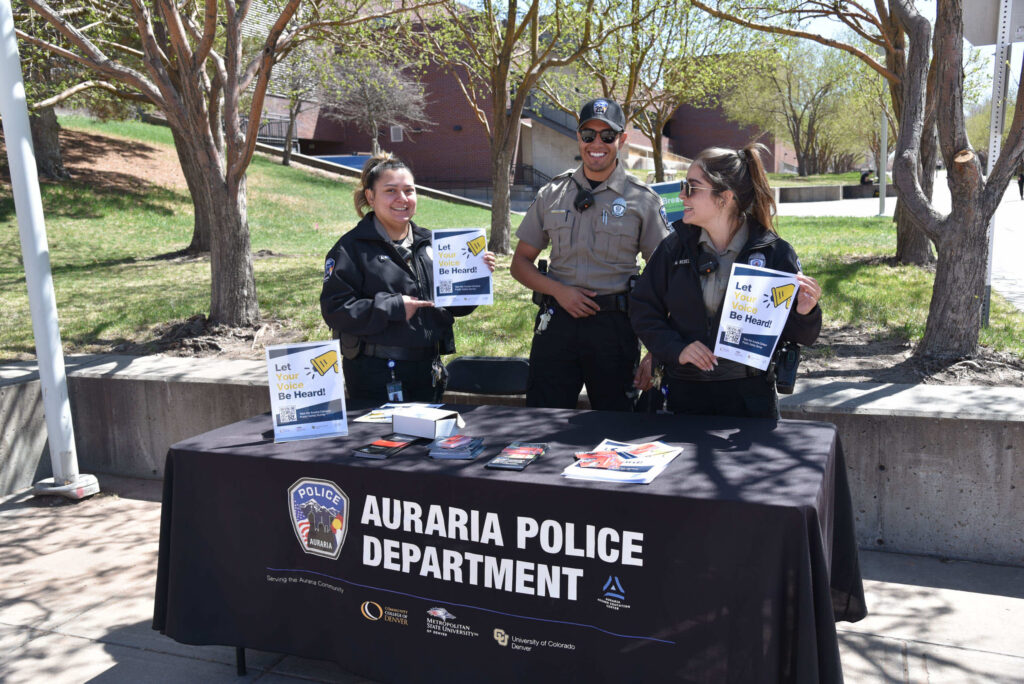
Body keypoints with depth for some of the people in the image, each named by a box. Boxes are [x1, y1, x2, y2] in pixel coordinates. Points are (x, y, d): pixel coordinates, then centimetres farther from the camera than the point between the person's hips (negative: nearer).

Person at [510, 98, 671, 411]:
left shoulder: (643, 200, 2)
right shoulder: (552, 194, 9)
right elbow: (521, 262, 12)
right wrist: (559, 290, -8)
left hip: (615, 326, -1)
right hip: (557, 321, 2)